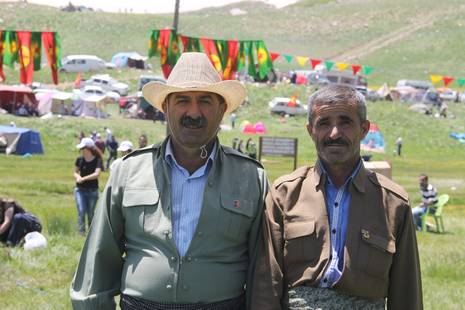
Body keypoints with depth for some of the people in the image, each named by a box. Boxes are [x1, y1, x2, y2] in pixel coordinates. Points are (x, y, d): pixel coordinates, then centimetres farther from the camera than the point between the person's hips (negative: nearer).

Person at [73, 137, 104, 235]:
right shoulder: (80, 159, 1)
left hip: (92, 191, -2)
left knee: (90, 214, 6)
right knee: (81, 211, -13)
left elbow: (96, 174, -23)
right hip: (80, 190, 2)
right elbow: (75, 172, 12)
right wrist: (77, 176, -10)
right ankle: (81, 232, -8)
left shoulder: (97, 160, -9)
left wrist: (83, 178, -21)